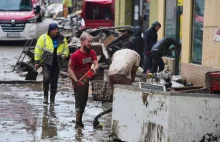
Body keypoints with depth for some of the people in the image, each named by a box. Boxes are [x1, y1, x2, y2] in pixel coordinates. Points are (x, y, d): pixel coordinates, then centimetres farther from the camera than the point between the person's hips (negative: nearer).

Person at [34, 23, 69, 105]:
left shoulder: (62, 39, 8)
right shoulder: (43, 38, -2)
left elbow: (66, 48, 18)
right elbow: (38, 49, 1)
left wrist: (64, 55, -4)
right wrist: (37, 61, -4)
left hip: (57, 64, 3)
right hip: (47, 62, -3)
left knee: (54, 82, 7)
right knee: (46, 78, -21)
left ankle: (52, 99, 18)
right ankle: (45, 95, 0)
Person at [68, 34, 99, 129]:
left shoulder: (92, 53, -2)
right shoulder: (75, 55, -20)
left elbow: (96, 64, -8)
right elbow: (70, 69, -16)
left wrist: (94, 68, -33)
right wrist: (76, 80, -26)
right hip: (78, 81, -7)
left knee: (84, 101, 16)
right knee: (79, 102, -4)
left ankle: (79, 121, 31)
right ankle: (78, 124, 4)